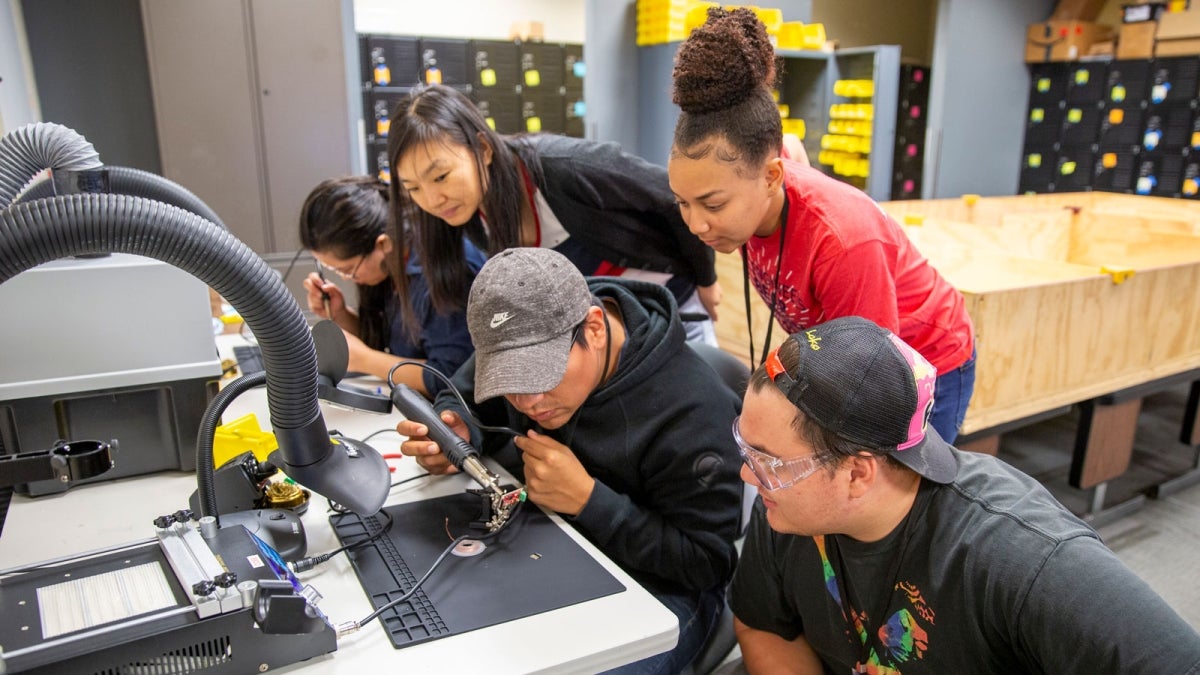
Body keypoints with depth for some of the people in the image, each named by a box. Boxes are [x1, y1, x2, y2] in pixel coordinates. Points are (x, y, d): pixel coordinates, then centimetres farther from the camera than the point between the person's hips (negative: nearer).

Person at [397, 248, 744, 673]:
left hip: (655, 584, -5)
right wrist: (455, 437, -20)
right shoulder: (530, 336, -12)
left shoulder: (693, 411, -28)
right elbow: (462, 400, 5)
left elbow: (707, 563, -21)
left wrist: (588, 500, -31)